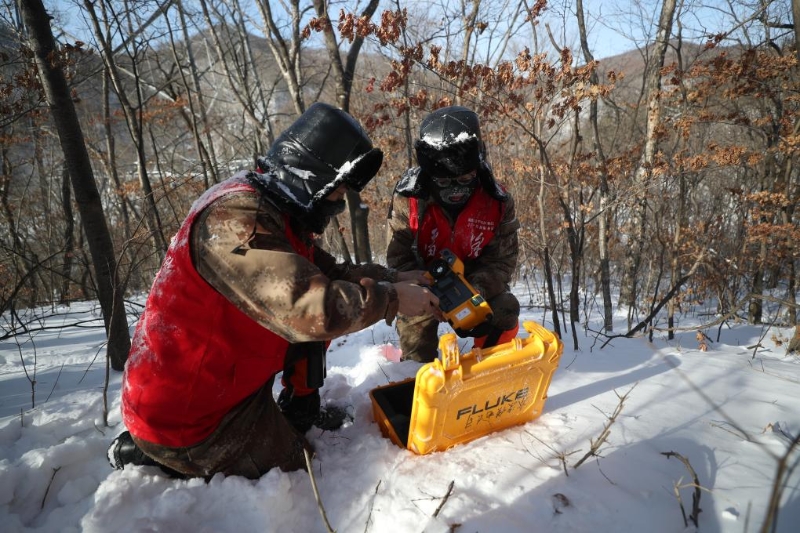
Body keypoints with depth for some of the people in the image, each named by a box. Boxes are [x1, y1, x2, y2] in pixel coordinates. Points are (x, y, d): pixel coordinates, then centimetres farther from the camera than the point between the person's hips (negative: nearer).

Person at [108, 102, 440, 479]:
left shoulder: (275, 209, 2)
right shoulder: (236, 218, -30)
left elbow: (326, 272, 7)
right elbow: (309, 307, -39)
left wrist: (394, 278, -2)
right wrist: (390, 298, -24)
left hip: (227, 376, 9)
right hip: (182, 411, -9)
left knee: (330, 297, 5)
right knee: (294, 469, 8)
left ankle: (300, 410, 20)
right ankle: (157, 457, 10)